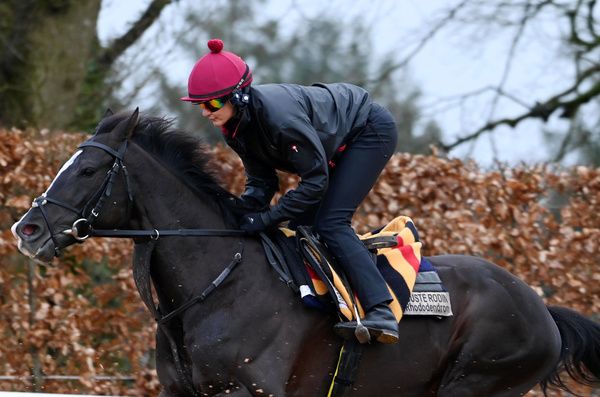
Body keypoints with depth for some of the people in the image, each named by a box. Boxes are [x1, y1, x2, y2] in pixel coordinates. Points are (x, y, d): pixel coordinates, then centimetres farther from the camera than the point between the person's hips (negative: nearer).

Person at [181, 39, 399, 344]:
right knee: (302, 222, 6)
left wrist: (268, 218, -33)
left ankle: (382, 314, -29)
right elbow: (261, 181, -5)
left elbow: (316, 181, -32)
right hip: (335, 144, 9)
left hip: (370, 131, -9)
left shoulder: (278, 116, -38)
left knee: (330, 224, -21)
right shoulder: (235, 126, -11)